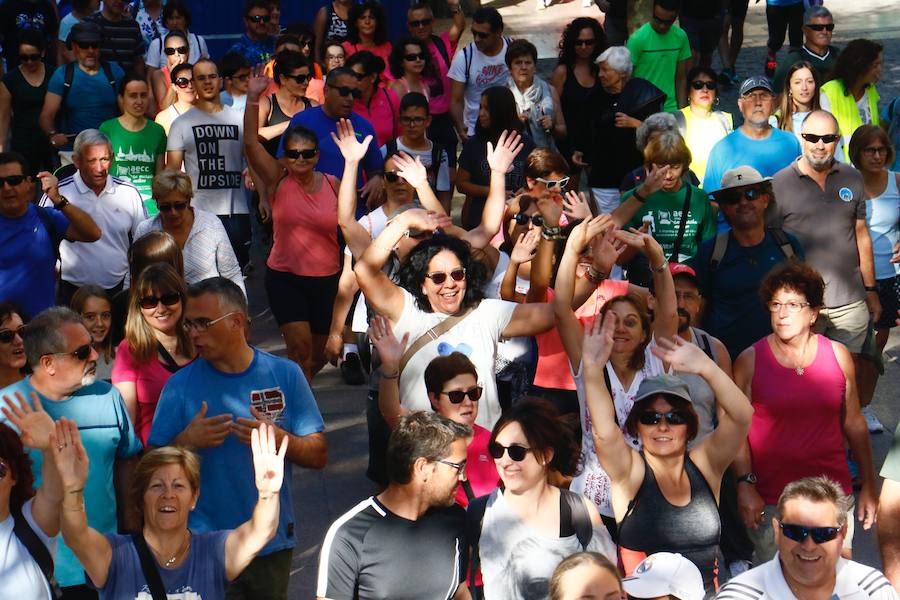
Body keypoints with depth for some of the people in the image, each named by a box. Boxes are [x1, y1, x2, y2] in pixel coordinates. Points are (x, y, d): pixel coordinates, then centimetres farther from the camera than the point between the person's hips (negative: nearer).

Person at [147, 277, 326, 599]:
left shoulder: (285, 375, -1)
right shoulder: (180, 385, -2)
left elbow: (318, 455, -1)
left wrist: (278, 439, -19)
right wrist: (186, 442, -20)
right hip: (204, 548, -1)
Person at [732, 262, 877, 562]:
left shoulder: (837, 355, 4)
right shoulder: (749, 361, -2)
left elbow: (854, 424, 9)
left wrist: (868, 486, 10)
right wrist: (745, 484, -12)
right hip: (770, 499, -2)